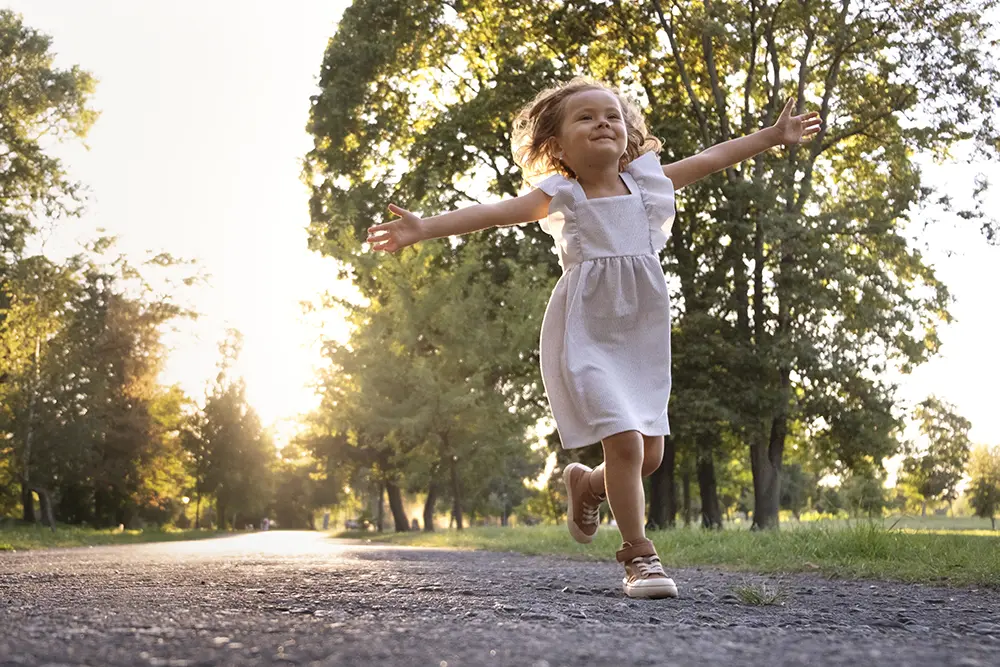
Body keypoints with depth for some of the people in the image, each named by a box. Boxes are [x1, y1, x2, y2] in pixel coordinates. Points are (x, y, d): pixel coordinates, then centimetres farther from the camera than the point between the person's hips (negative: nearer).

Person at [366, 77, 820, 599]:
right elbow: (495, 211, -17)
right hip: (586, 338, -5)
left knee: (651, 453, 7)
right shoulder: (559, 196, -5)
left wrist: (773, 136, 21)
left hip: (641, 338, 5)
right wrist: (424, 228, -30)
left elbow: (712, 159, 15)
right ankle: (639, 556, 1)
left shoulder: (646, 181, 7)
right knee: (625, 443, -15)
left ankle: (587, 486, 38)